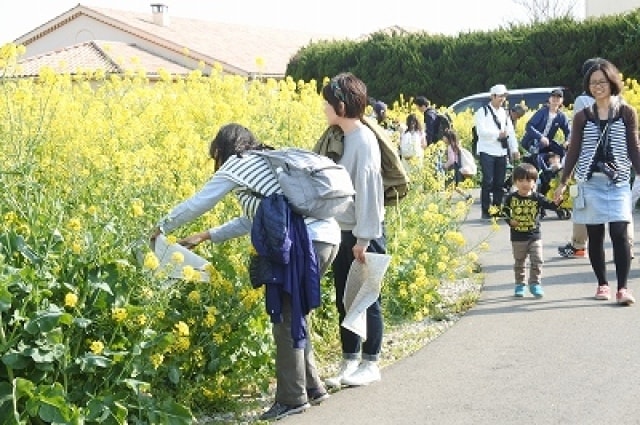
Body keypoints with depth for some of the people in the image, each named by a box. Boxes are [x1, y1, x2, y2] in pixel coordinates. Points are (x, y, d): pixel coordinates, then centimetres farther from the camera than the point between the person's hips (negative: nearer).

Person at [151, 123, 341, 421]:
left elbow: (198, 203, 9)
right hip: (327, 236, 9)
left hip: (307, 241, -9)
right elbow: (253, 219, 29)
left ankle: (292, 398, 5)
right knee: (292, 314, 18)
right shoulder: (265, 163, 28)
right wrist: (206, 236, 31)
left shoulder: (237, 164, 4)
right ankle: (312, 387, 24)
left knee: (285, 318, 0)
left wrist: (162, 227, 24)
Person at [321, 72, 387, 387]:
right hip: (342, 232, 8)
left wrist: (364, 238, -18)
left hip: (364, 235, -8)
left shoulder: (364, 140, -17)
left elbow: (368, 189, -18)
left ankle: (370, 364, 16)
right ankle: (349, 362, 23)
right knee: (344, 300, 12)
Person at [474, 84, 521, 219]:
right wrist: (498, 134, -19)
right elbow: (481, 131, -14)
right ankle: (486, 211, -3)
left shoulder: (504, 113, 16)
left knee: (500, 182, 6)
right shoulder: (482, 112, -2)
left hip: (502, 152, 6)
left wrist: (514, 149, 6)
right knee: (488, 181, -8)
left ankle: (497, 208, 14)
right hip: (487, 152, -6)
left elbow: (511, 131, 14)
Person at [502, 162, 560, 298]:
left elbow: (551, 205, -14)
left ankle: (535, 284, 10)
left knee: (537, 261, -2)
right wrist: (510, 221, -9)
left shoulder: (537, 198, -7)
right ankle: (519, 285, 23)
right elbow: (505, 210, 8)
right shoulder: (511, 198, -5)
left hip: (535, 236, 0)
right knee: (519, 262, 12)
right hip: (517, 237, 0)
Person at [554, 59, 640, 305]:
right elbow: (574, 152, 10)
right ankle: (602, 285, 15)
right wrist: (563, 183, 9)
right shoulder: (583, 117, 7)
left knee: (619, 232, -13)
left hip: (618, 183, -2)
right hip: (590, 182, 2)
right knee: (595, 236, 4)